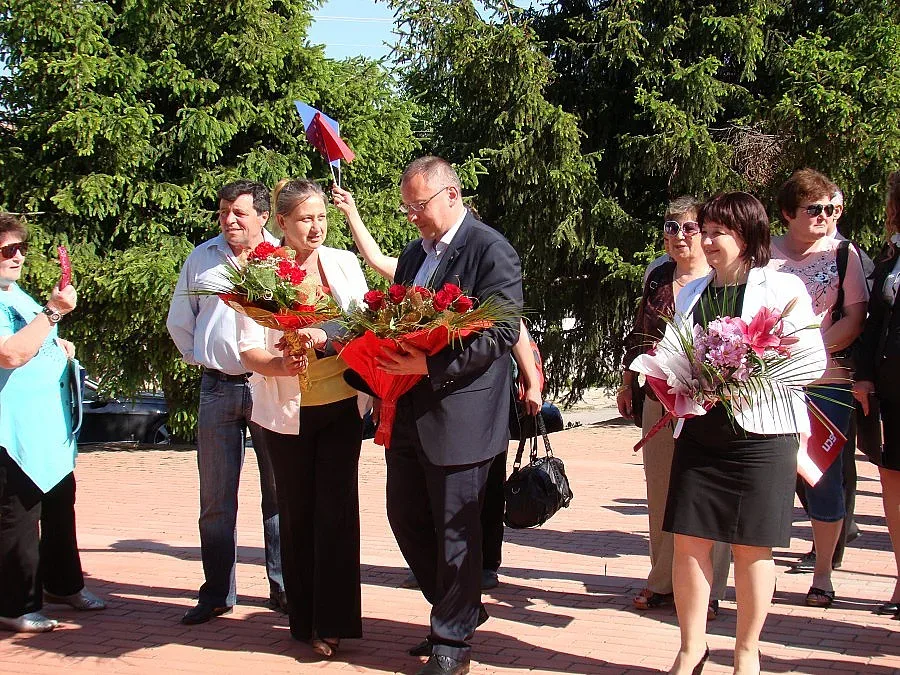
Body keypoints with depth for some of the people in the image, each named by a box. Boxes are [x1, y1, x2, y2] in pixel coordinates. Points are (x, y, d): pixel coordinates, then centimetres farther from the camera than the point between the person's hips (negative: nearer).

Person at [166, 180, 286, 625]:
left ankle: (283, 588, 14)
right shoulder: (202, 259, 8)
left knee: (278, 492, 5)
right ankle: (217, 593, 15)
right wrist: (199, 359, 12)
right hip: (218, 388, 3)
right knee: (216, 497, 7)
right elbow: (179, 322, 19)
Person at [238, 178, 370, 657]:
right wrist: (280, 364, -29)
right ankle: (304, 618, 20)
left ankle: (333, 619, 4)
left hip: (342, 404, 1)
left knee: (336, 509, -3)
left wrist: (322, 339, -15)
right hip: (287, 411, -1)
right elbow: (249, 350, -9)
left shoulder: (344, 264, 3)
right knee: (297, 512, 8)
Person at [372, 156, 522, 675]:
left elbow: (502, 333, -17)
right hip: (409, 412, 9)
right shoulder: (414, 254, 17)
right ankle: (460, 608, 32)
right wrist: (386, 358, 2)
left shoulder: (491, 250, -10)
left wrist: (431, 365, -23)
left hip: (460, 413, -8)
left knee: (455, 529, 1)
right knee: (406, 517, 14)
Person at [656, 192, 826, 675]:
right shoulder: (691, 294, 14)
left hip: (759, 435, -4)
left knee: (751, 547, 2)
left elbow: (812, 362, -8)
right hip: (698, 432, 4)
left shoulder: (783, 288, -2)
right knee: (688, 540, 1)